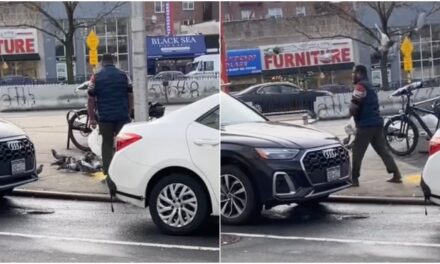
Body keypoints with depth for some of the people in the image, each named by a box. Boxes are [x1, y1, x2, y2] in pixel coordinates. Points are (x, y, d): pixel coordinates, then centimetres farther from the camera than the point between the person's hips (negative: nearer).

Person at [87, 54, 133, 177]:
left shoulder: (96, 77, 0)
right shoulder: (123, 75, 4)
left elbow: (91, 99, -2)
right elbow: (130, 95, 4)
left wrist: (92, 117, 2)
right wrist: (129, 112, 13)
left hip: (105, 117, -1)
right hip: (122, 116, 1)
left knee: (107, 143, 9)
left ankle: (107, 171, 9)